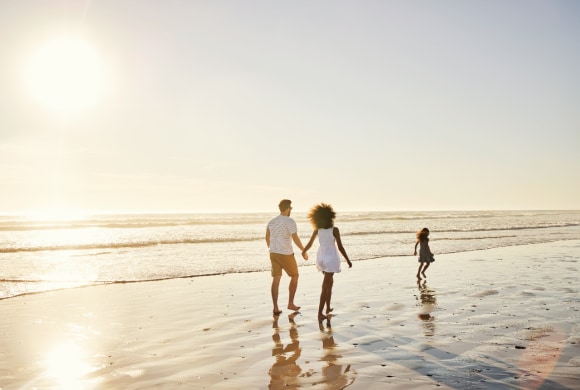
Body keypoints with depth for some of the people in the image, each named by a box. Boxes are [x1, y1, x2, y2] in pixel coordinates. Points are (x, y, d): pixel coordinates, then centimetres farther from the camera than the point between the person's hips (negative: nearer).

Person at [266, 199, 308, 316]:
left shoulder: (271, 221, 8)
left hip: (274, 253, 6)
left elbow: (267, 238, 18)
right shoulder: (290, 221, -15)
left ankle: (276, 308, 6)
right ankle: (290, 303, 18)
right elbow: (296, 239, -19)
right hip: (286, 254, -6)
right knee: (294, 276, 14)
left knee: (276, 280, 7)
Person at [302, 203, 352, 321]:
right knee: (325, 286, -3)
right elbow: (340, 247, -13)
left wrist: (304, 251, 26)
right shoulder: (335, 230, -16)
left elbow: (310, 243, 5)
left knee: (330, 282, 26)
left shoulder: (317, 229, -3)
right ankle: (320, 313, -4)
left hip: (321, 257, 5)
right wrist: (348, 260, -2)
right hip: (331, 258, -5)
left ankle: (328, 307, 31)